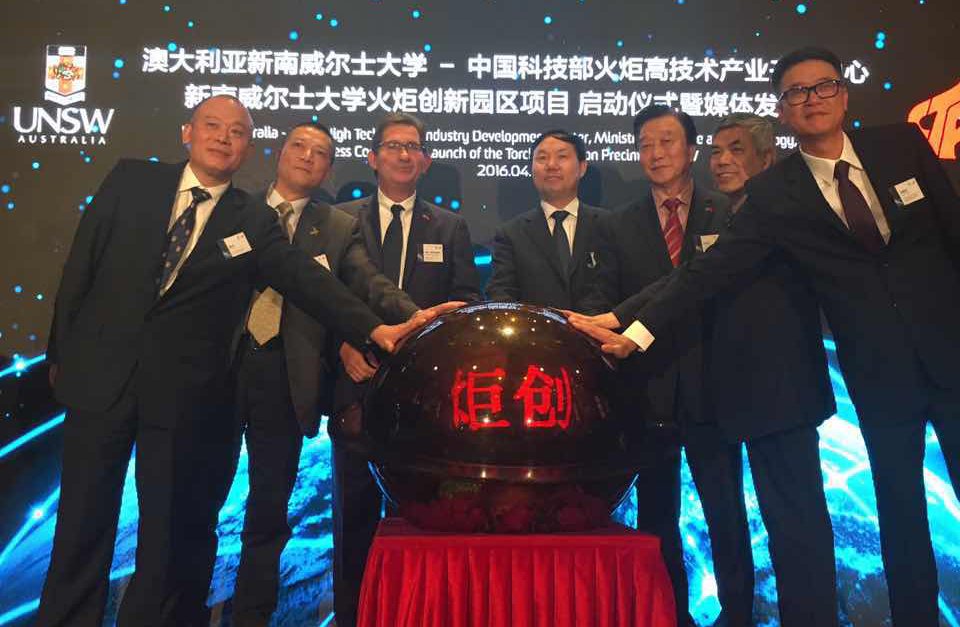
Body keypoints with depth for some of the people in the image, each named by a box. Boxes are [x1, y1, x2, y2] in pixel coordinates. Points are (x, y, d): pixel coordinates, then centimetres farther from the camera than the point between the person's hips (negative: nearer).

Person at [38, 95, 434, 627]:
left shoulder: (255, 222, 2)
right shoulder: (130, 180, 5)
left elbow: (306, 279, -9)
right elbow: (81, 265, 6)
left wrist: (374, 328, -22)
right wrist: (61, 350, 6)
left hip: (184, 395, 0)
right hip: (98, 374, 1)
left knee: (170, 528, 9)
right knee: (83, 522, 12)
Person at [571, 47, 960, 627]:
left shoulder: (902, 142, 2)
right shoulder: (773, 194, -4)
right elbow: (710, 271, -10)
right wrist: (636, 334, -17)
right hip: (879, 368, -1)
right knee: (898, 502, 9)